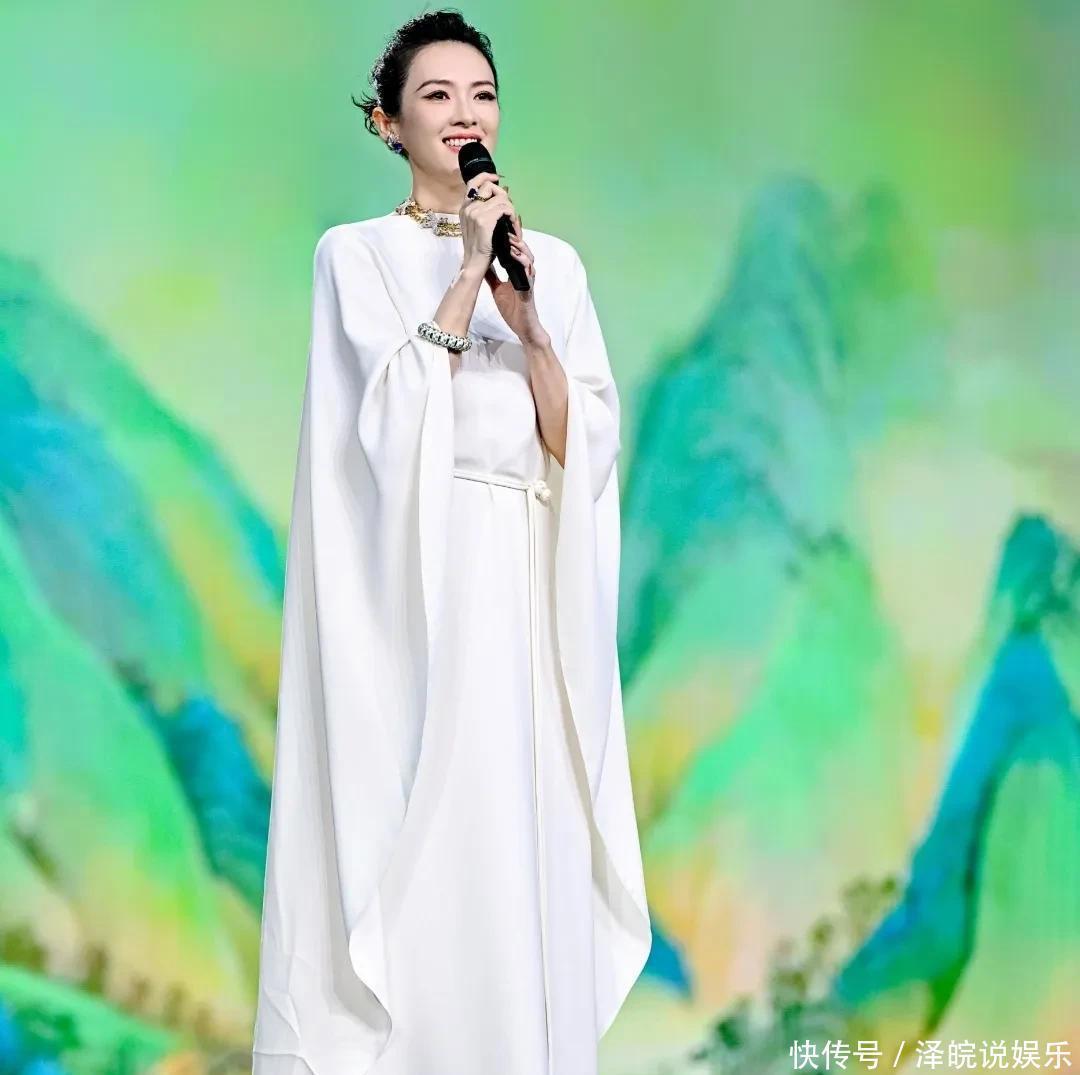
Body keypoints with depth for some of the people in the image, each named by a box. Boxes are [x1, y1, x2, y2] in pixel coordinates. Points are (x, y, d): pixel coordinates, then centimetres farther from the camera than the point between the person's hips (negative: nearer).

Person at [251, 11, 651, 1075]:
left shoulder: (554, 260, 13)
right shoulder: (356, 253, 3)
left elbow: (586, 441, 5)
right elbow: (389, 420, -10)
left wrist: (527, 320, -10)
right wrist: (467, 275, -12)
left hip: (531, 584, 3)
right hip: (415, 583, -3)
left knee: (528, 845, 2)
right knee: (421, 839, -6)